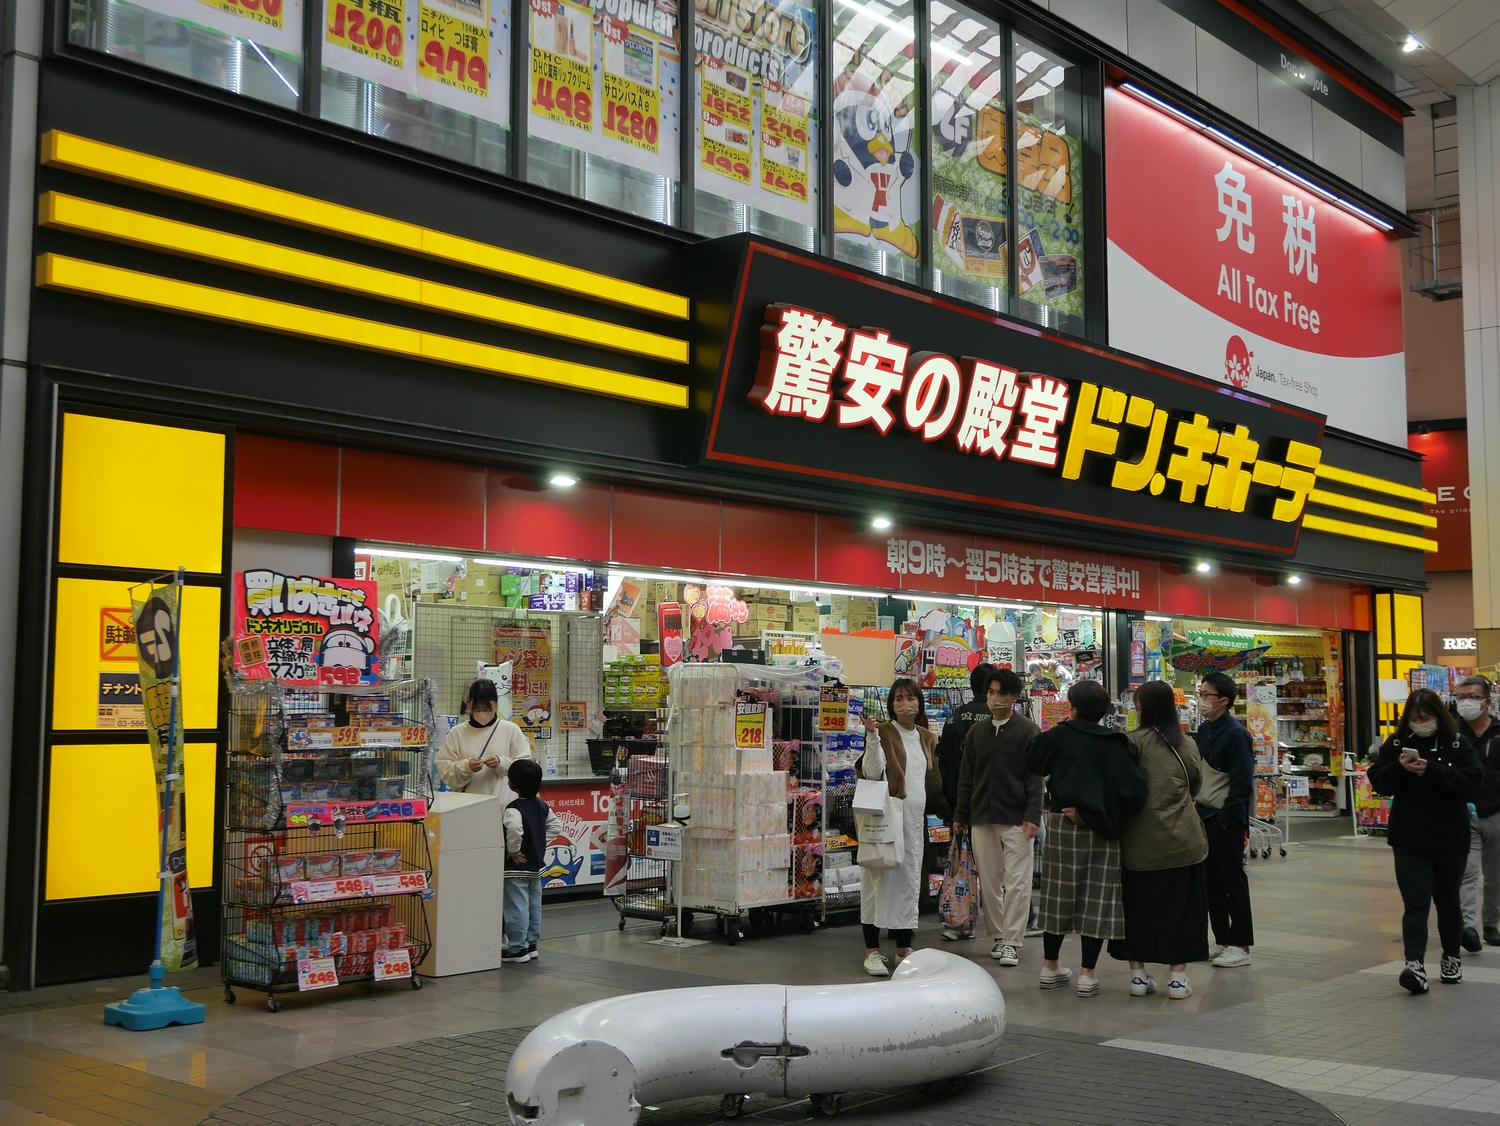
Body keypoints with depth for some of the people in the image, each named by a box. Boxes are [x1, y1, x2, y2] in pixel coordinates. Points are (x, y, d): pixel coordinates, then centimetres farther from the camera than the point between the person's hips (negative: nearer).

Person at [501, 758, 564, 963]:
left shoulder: (514, 809, -20)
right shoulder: (542, 806, 4)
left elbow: (514, 829, -38)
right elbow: (556, 825, 11)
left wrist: (513, 851, -24)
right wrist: (541, 843, 8)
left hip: (516, 868, -8)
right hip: (536, 866, 8)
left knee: (516, 907, -1)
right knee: (534, 906, 15)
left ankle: (518, 949, 3)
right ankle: (532, 944, 24)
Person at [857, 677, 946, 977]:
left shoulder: (927, 738, 13)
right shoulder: (883, 732, -5)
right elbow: (872, 771, -17)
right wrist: (872, 736, -27)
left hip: (915, 818, 6)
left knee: (910, 878, 10)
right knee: (879, 876, -5)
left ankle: (903, 947, 19)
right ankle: (872, 951, -2)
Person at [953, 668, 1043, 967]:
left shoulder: (1027, 731, -2)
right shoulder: (976, 733, 12)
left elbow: (1034, 778, -6)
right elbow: (966, 778, 16)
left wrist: (1032, 816, -13)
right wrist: (961, 815, 13)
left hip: (1016, 819, -5)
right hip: (982, 818, 5)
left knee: (1017, 881, -5)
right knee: (989, 881, 8)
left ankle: (1012, 942, 0)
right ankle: (997, 936, 17)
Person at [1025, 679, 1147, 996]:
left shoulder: (1058, 736, -4)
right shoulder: (1115, 744, -8)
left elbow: (1032, 764, 11)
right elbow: (1132, 787, -17)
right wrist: (1113, 817, -5)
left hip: (1061, 824, 2)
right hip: (1099, 829, -2)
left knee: (1059, 894, 13)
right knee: (1096, 898, 3)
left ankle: (1050, 966, 23)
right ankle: (1088, 973, 3)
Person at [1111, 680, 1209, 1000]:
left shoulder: (1133, 742, -11)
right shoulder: (1187, 744, -2)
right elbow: (1196, 785, 12)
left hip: (1140, 841, -1)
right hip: (1182, 840, 1)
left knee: (1137, 905, 10)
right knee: (1179, 906, 8)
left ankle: (1138, 974, 14)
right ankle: (1178, 976, 9)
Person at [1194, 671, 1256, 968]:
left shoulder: (1235, 733, -14)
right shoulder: (1204, 730, 11)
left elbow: (1242, 782, -17)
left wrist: (1228, 818, -19)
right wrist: (1200, 810, 11)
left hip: (1227, 820, -8)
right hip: (1206, 817, 8)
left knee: (1233, 881, 0)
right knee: (1212, 880, 12)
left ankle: (1240, 946, 9)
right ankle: (1222, 941, 22)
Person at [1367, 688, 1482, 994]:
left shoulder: (1458, 744, -1)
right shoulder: (1396, 744, 4)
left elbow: (1472, 782, -13)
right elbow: (1377, 782, 1)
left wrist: (1432, 770, -24)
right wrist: (1399, 768, -18)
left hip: (1450, 839, 0)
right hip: (1409, 839, 0)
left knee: (1447, 901, 15)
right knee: (1415, 902, -9)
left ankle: (1452, 958, 34)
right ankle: (1414, 964, -18)